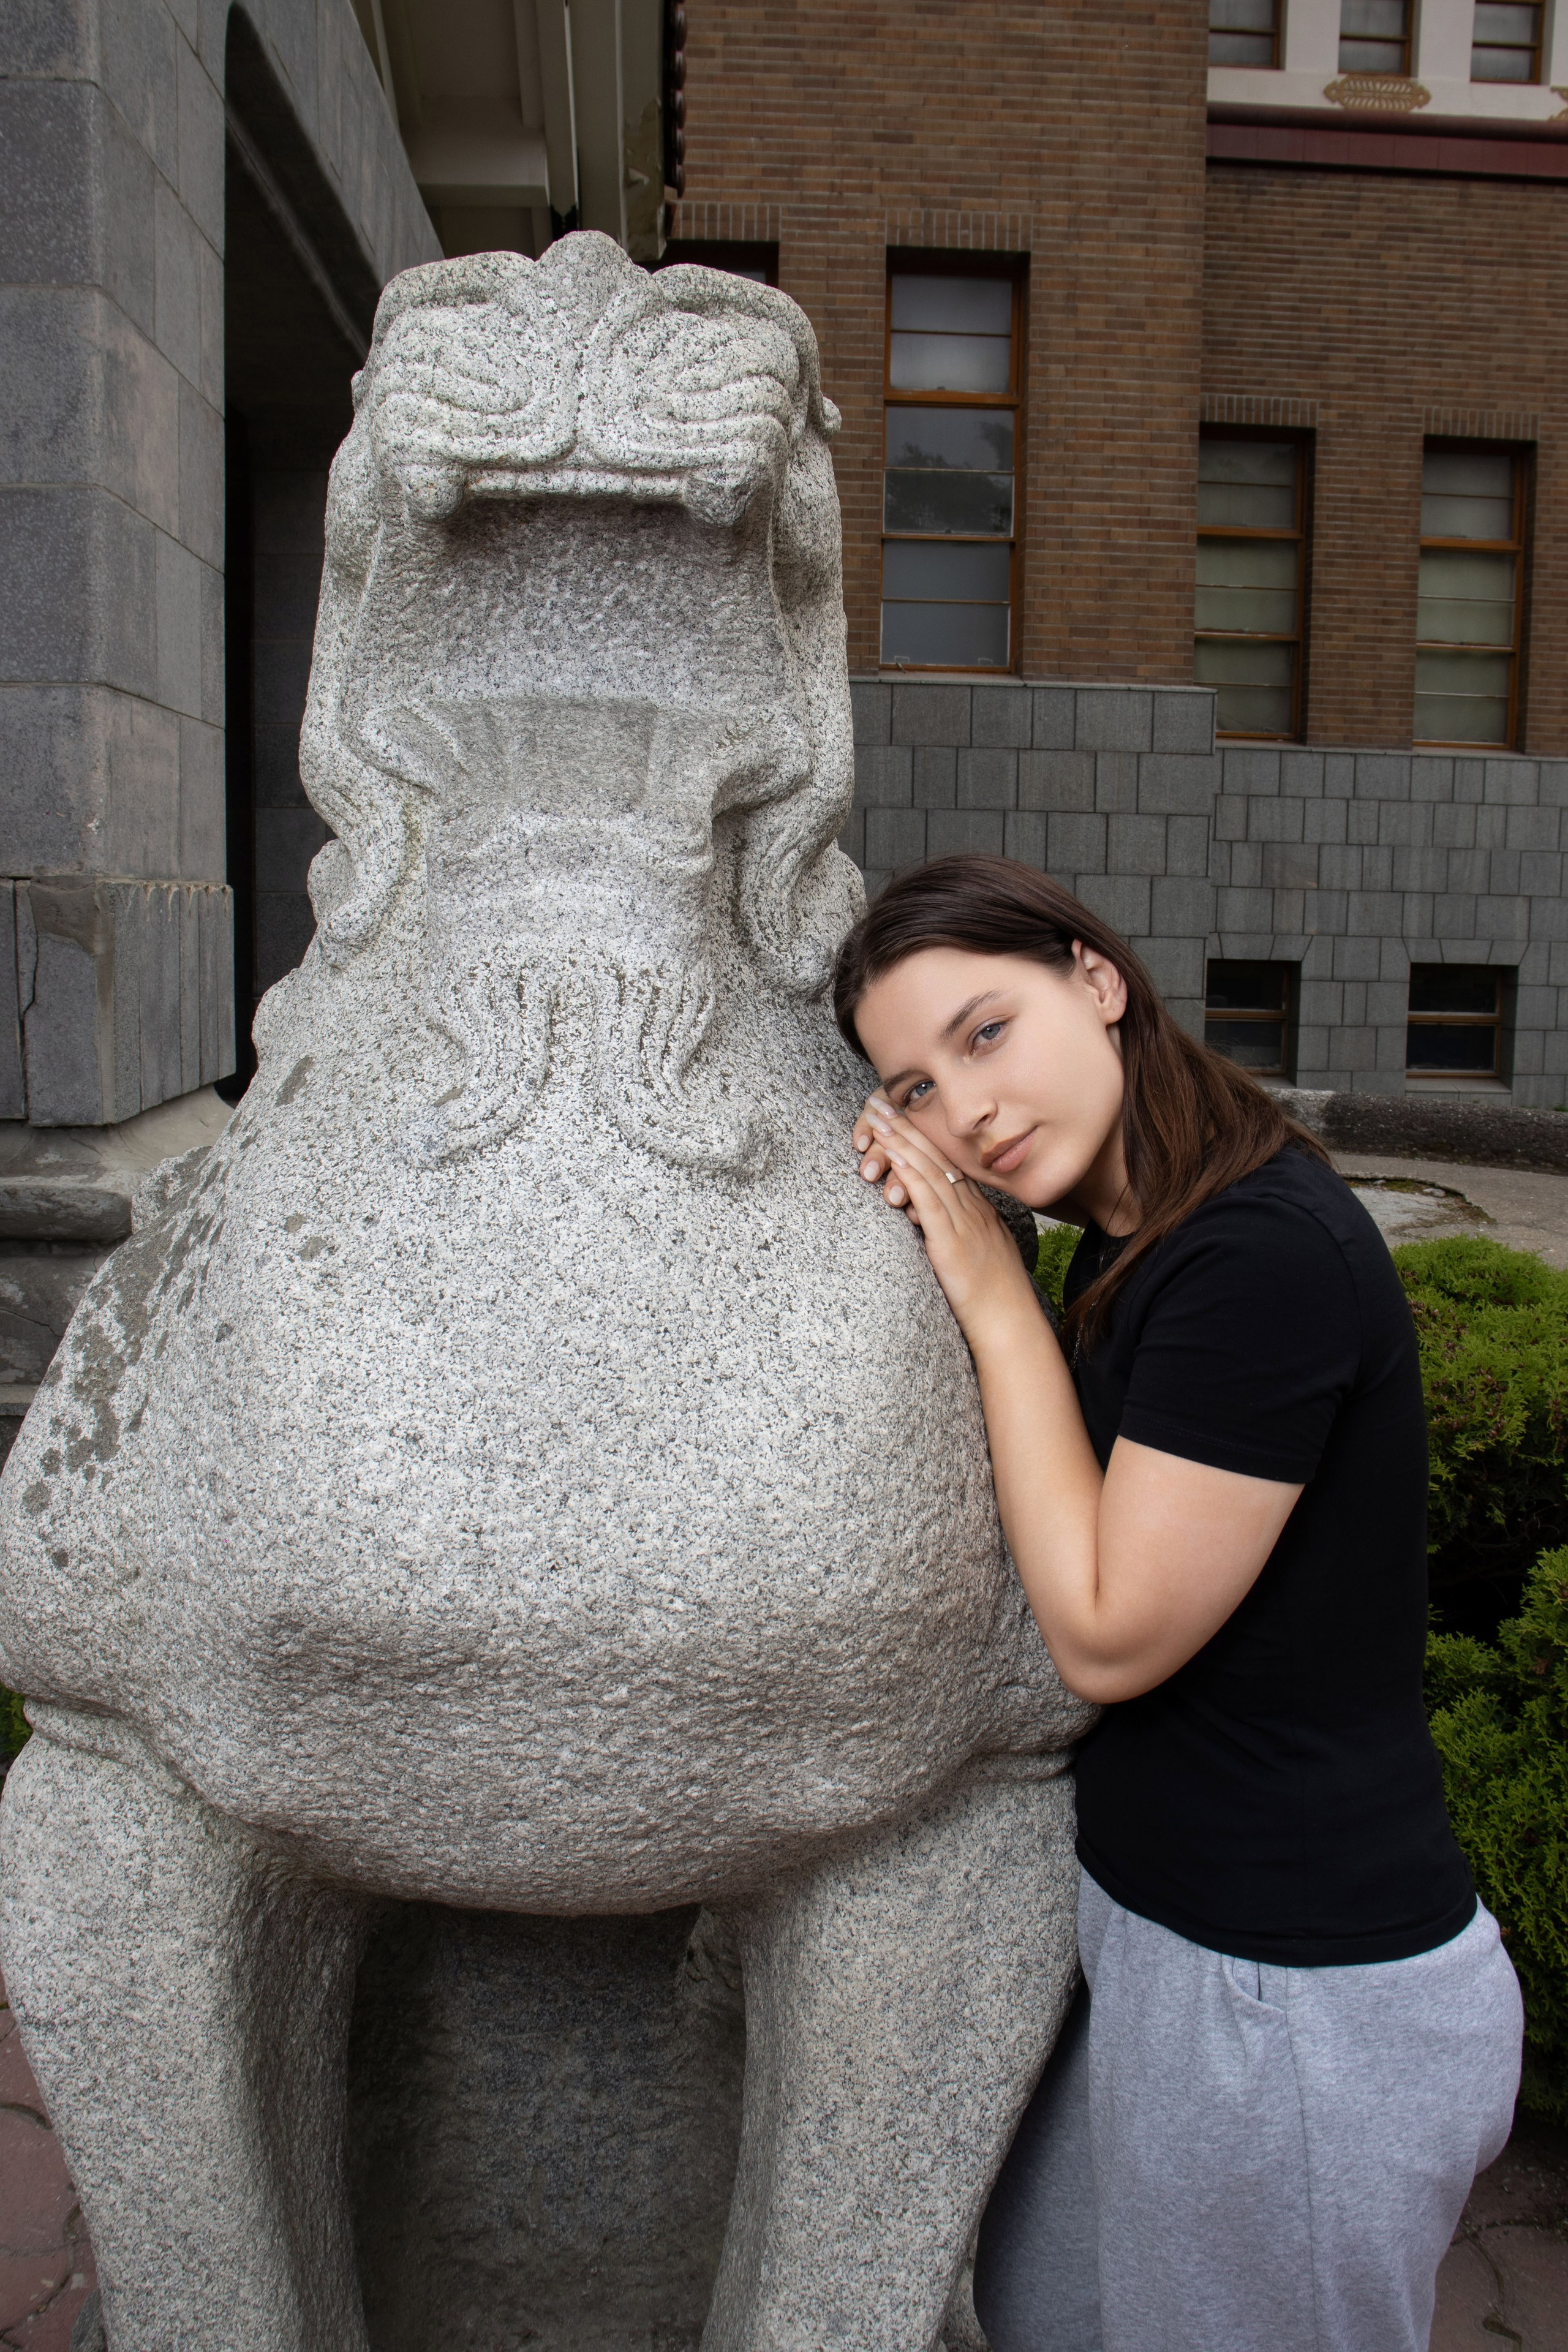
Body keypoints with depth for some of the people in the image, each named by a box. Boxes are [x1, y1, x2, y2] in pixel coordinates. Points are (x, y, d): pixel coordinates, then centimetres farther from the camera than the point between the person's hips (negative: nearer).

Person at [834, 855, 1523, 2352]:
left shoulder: (1266, 1255, -27)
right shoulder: (1141, 1236, 2)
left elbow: (1107, 1635, -21)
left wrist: (991, 1297, -18)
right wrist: (930, 1247, -4)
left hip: (1298, 2001, -9)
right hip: (1159, 1921, 9)